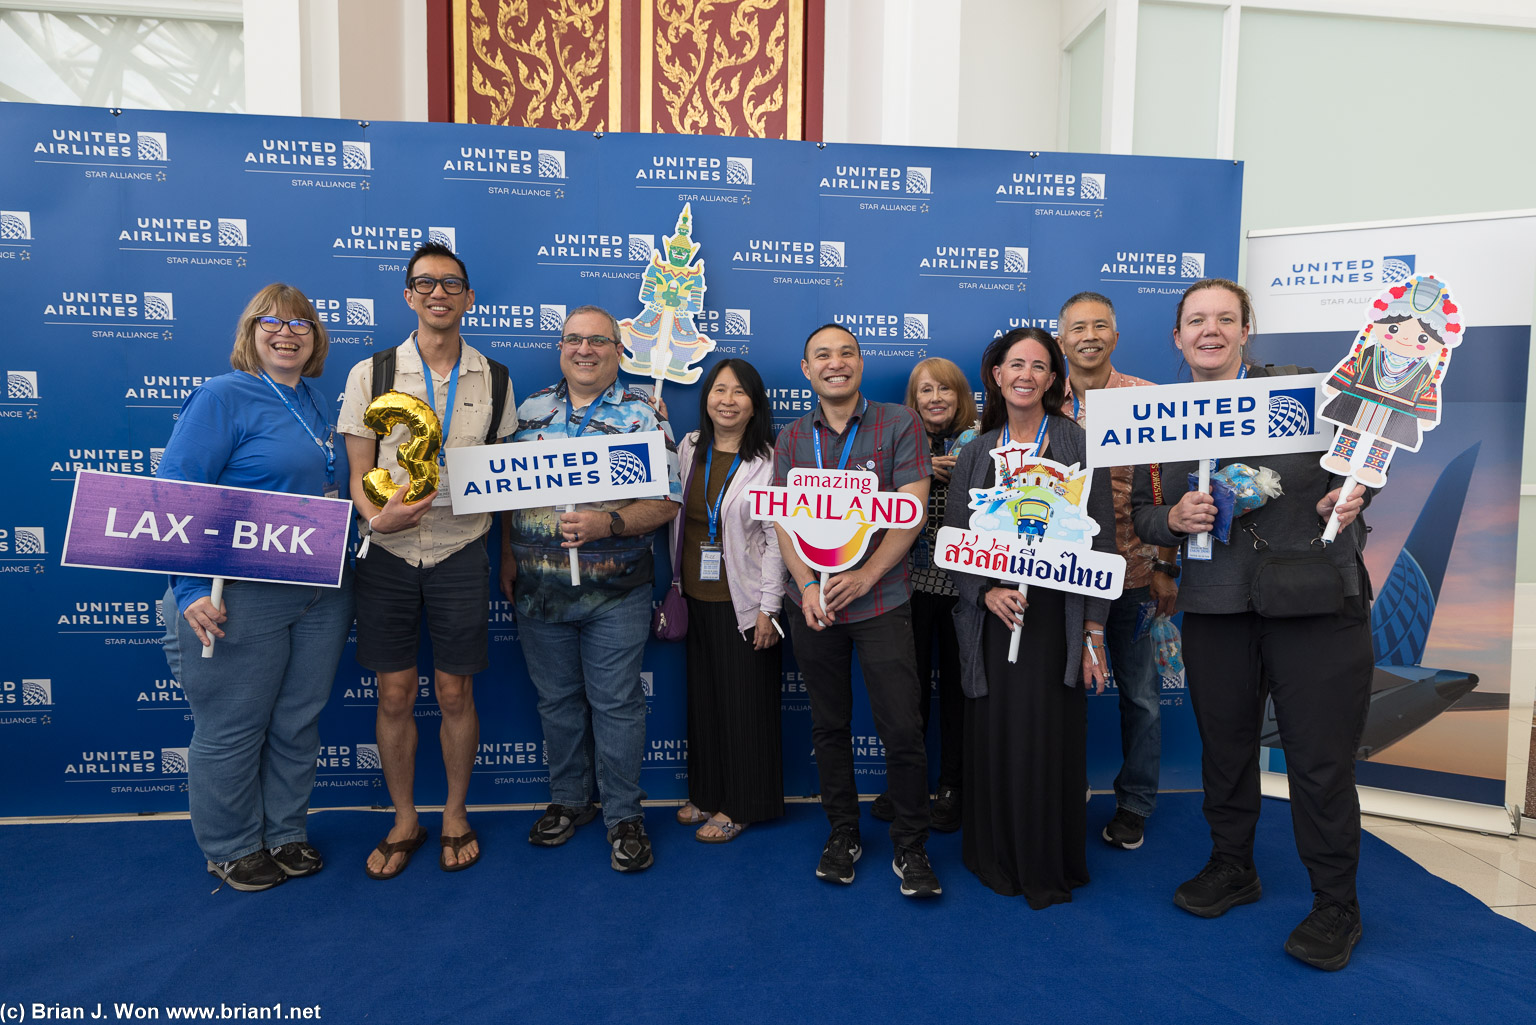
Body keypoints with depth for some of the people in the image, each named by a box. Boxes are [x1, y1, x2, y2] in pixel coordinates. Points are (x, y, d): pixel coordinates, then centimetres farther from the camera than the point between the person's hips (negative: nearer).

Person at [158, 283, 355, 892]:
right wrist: (192, 588, -22)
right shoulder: (223, 397, -9)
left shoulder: (320, 405, 12)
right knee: (232, 730, 8)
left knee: (298, 722, 16)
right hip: (244, 596, -6)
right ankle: (231, 848, 29)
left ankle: (286, 834, 34)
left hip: (323, 594, 6)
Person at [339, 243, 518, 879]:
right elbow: (358, 474, 0)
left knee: (455, 693, 7)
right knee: (395, 694, 7)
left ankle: (455, 815, 27)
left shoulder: (494, 380, 4)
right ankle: (404, 821, 26)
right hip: (388, 556, 0)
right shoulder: (371, 374, 1)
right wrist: (377, 516, -19)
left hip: (460, 555, 0)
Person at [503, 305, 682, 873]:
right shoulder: (531, 410, 9)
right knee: (556, 699, 15)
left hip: (614, 592, -4)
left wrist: (607, 524, -23)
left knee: (615, 703, 3)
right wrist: (507, 559, 8)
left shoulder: (642, 415, -3)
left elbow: (666, 502, -8)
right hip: (537, 590, 4)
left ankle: (623, 815, 19)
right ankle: (568, 800, 32)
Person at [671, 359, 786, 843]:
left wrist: (768, 608, -14)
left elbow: (778, 539, -11)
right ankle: (706, 793, 32)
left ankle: (740, 805, 20)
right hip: (697, 597, 6)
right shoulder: (689, 448, 7)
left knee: (745, 702, 5)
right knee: (703, 696, 16)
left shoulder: (769, 459, -10)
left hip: (743, 601, -5)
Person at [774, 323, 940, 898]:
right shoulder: (792, 439, 9)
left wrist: (864, 577, -17)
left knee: (902, 730, -3)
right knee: (829, 726, 13)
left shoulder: (898, 425, -1)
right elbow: (783, 521, 5)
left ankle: (910, 847, 15)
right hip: (813, 607, 3)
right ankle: (842, 833, 29)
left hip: (881, 602, -3)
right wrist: (806, 583, -11)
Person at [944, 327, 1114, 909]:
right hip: (990, 617, 3)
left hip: (1053, 616, -2)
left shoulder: (1078, 444, 1)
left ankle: (1048, 868, 20)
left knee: (1046, 738, 0)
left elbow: (1100, 540, -2)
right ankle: (997, 859, 25)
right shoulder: (976, 453, 9)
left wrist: (1094, 629, -7)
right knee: (993, 737, 6)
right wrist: (987, 591, -11)